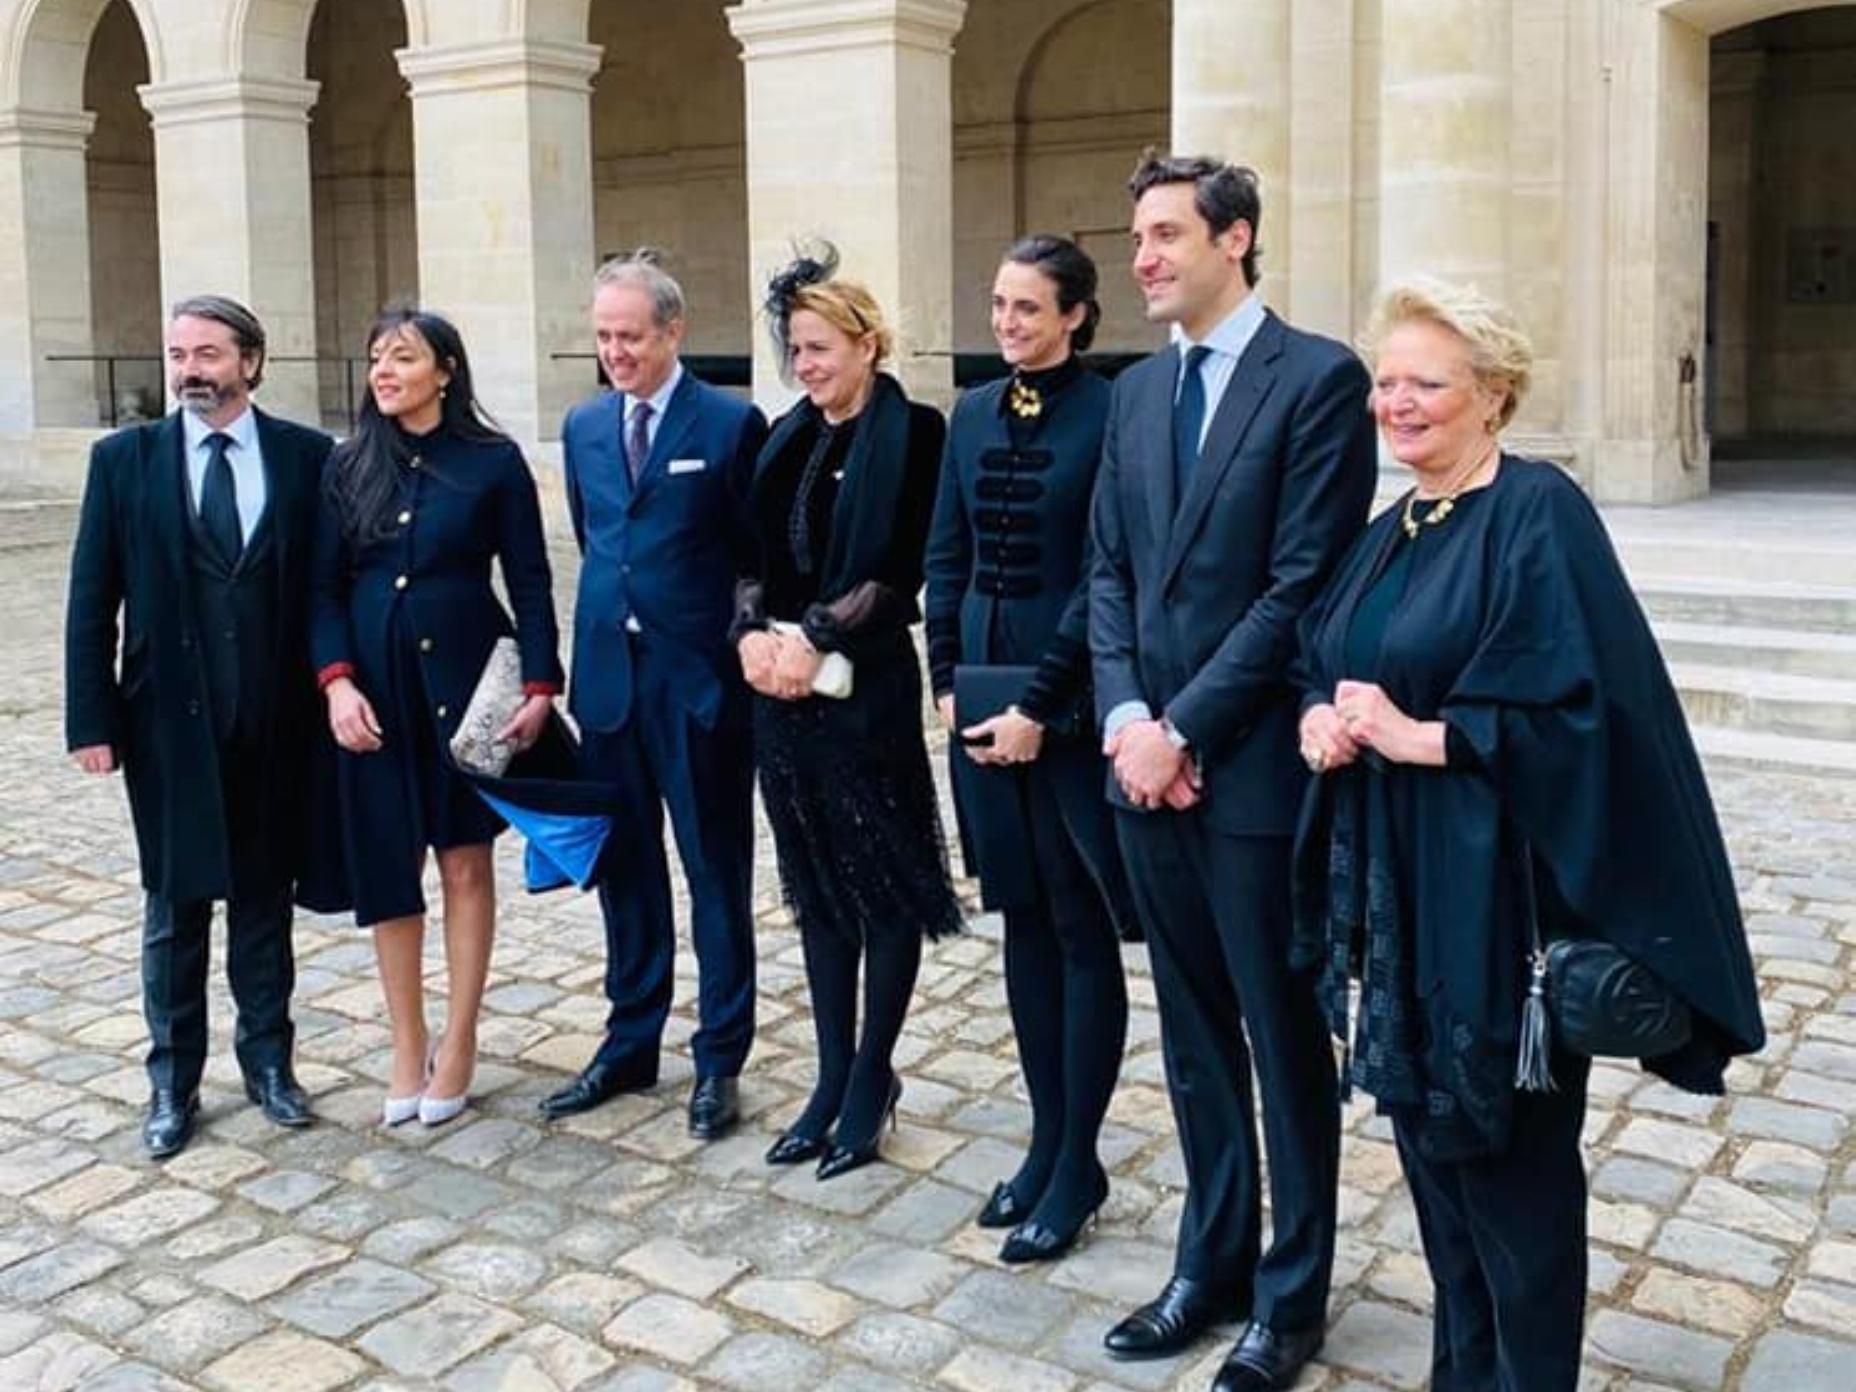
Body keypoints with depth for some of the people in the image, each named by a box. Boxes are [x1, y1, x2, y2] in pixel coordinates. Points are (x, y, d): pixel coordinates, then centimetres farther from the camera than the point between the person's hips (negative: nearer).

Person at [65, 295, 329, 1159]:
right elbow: (92, 601, 0)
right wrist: (91, 720, -4)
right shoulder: (124, 460, 1)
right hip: (169, 722, 0)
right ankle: (172, 1085, 22)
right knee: (174, 909, 10)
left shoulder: (307, 457, -1)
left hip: (276, 722, 0)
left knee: (265, 899, 12)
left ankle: (268, 1062, 27)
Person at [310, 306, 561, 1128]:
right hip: (372, 686, 3)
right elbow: (325, 586, 4)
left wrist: (539, 686, -11)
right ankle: (407, 1048, 18)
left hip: (463, 681, -3)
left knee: (465, 861, 5)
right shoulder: (348, 465, 5)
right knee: (386, 869, 6)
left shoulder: (493, 461, -3)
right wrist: (336, 680, -10)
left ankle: (458, 1044, 17)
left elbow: (530, 583, -3)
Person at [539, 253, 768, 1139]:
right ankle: (630, 1045, 29)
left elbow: (761, 556, -4)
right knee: (624, 867, 14)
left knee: (716, 874, 6)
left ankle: (719, 1060, 18)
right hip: (609, 675, 5)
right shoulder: (583, 426, 10)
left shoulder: (732, 424, -6)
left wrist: (749, 639, -11)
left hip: (701, 678, -5)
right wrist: (622, 603, 11)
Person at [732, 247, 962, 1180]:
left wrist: (815, 637, -17)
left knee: (885, 884, 4)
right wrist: (753, 631, -6)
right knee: (816, 884, 12)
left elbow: (903, 572, -13)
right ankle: (834, 1075, 23)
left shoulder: (912, 434, -6)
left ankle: (872, 1078, 17)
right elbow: (754, 557, 12)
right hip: (780, 688, 7)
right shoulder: (789, 439, 13)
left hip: (867, 688, -6)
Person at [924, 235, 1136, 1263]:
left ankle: (1078, 1162, 15)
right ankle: (1046, 1140, 26)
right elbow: (946, 556, 13)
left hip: (1067, 703, -6)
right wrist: (947, 681, 3)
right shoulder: (973, 414, 10)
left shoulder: (1107, 415, -9)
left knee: (1082, 931, 3)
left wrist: (1037, 704, -14)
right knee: (1022, 922, 13)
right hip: (982, 695, 6)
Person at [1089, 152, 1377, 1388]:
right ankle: (1213, 1261, 32)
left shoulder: (1320, 378, -8)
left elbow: (1303, 585, -15)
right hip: (1149, 758, 6)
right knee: (1194, 1032, 16)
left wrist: (1186, 729, -15)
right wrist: (1126, 717, -6)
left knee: (1284, 1037, 7)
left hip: (1254, 763, -6)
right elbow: (1110, 571, 10)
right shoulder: (1137, 390, 13)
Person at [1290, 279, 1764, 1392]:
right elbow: (1323, 664, 18)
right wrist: (1319, 716, -4)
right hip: (1394, 888, 8)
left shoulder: (1538, 514, -13)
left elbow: (1574, 705, -19)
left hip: (1491, 896, -8)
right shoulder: (1392, 533, 13)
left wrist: (1416, 736, -20)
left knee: (1507, 1155, 5)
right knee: (1427, 1134, 16)